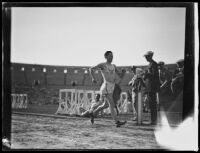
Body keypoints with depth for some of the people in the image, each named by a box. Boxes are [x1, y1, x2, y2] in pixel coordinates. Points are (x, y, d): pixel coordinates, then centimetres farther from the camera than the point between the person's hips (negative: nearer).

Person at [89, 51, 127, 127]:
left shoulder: (113, 66, 19)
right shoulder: (102, 65, 1)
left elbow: (121, 76, 15)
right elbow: (91, 69, -2)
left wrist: (123, 72, -8)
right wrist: (93, 78, -17)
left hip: (112, 87, 8)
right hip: (106, 86, -8)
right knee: (112, 104, -16)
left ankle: (93, 113, 33)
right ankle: (117, 122, -22)